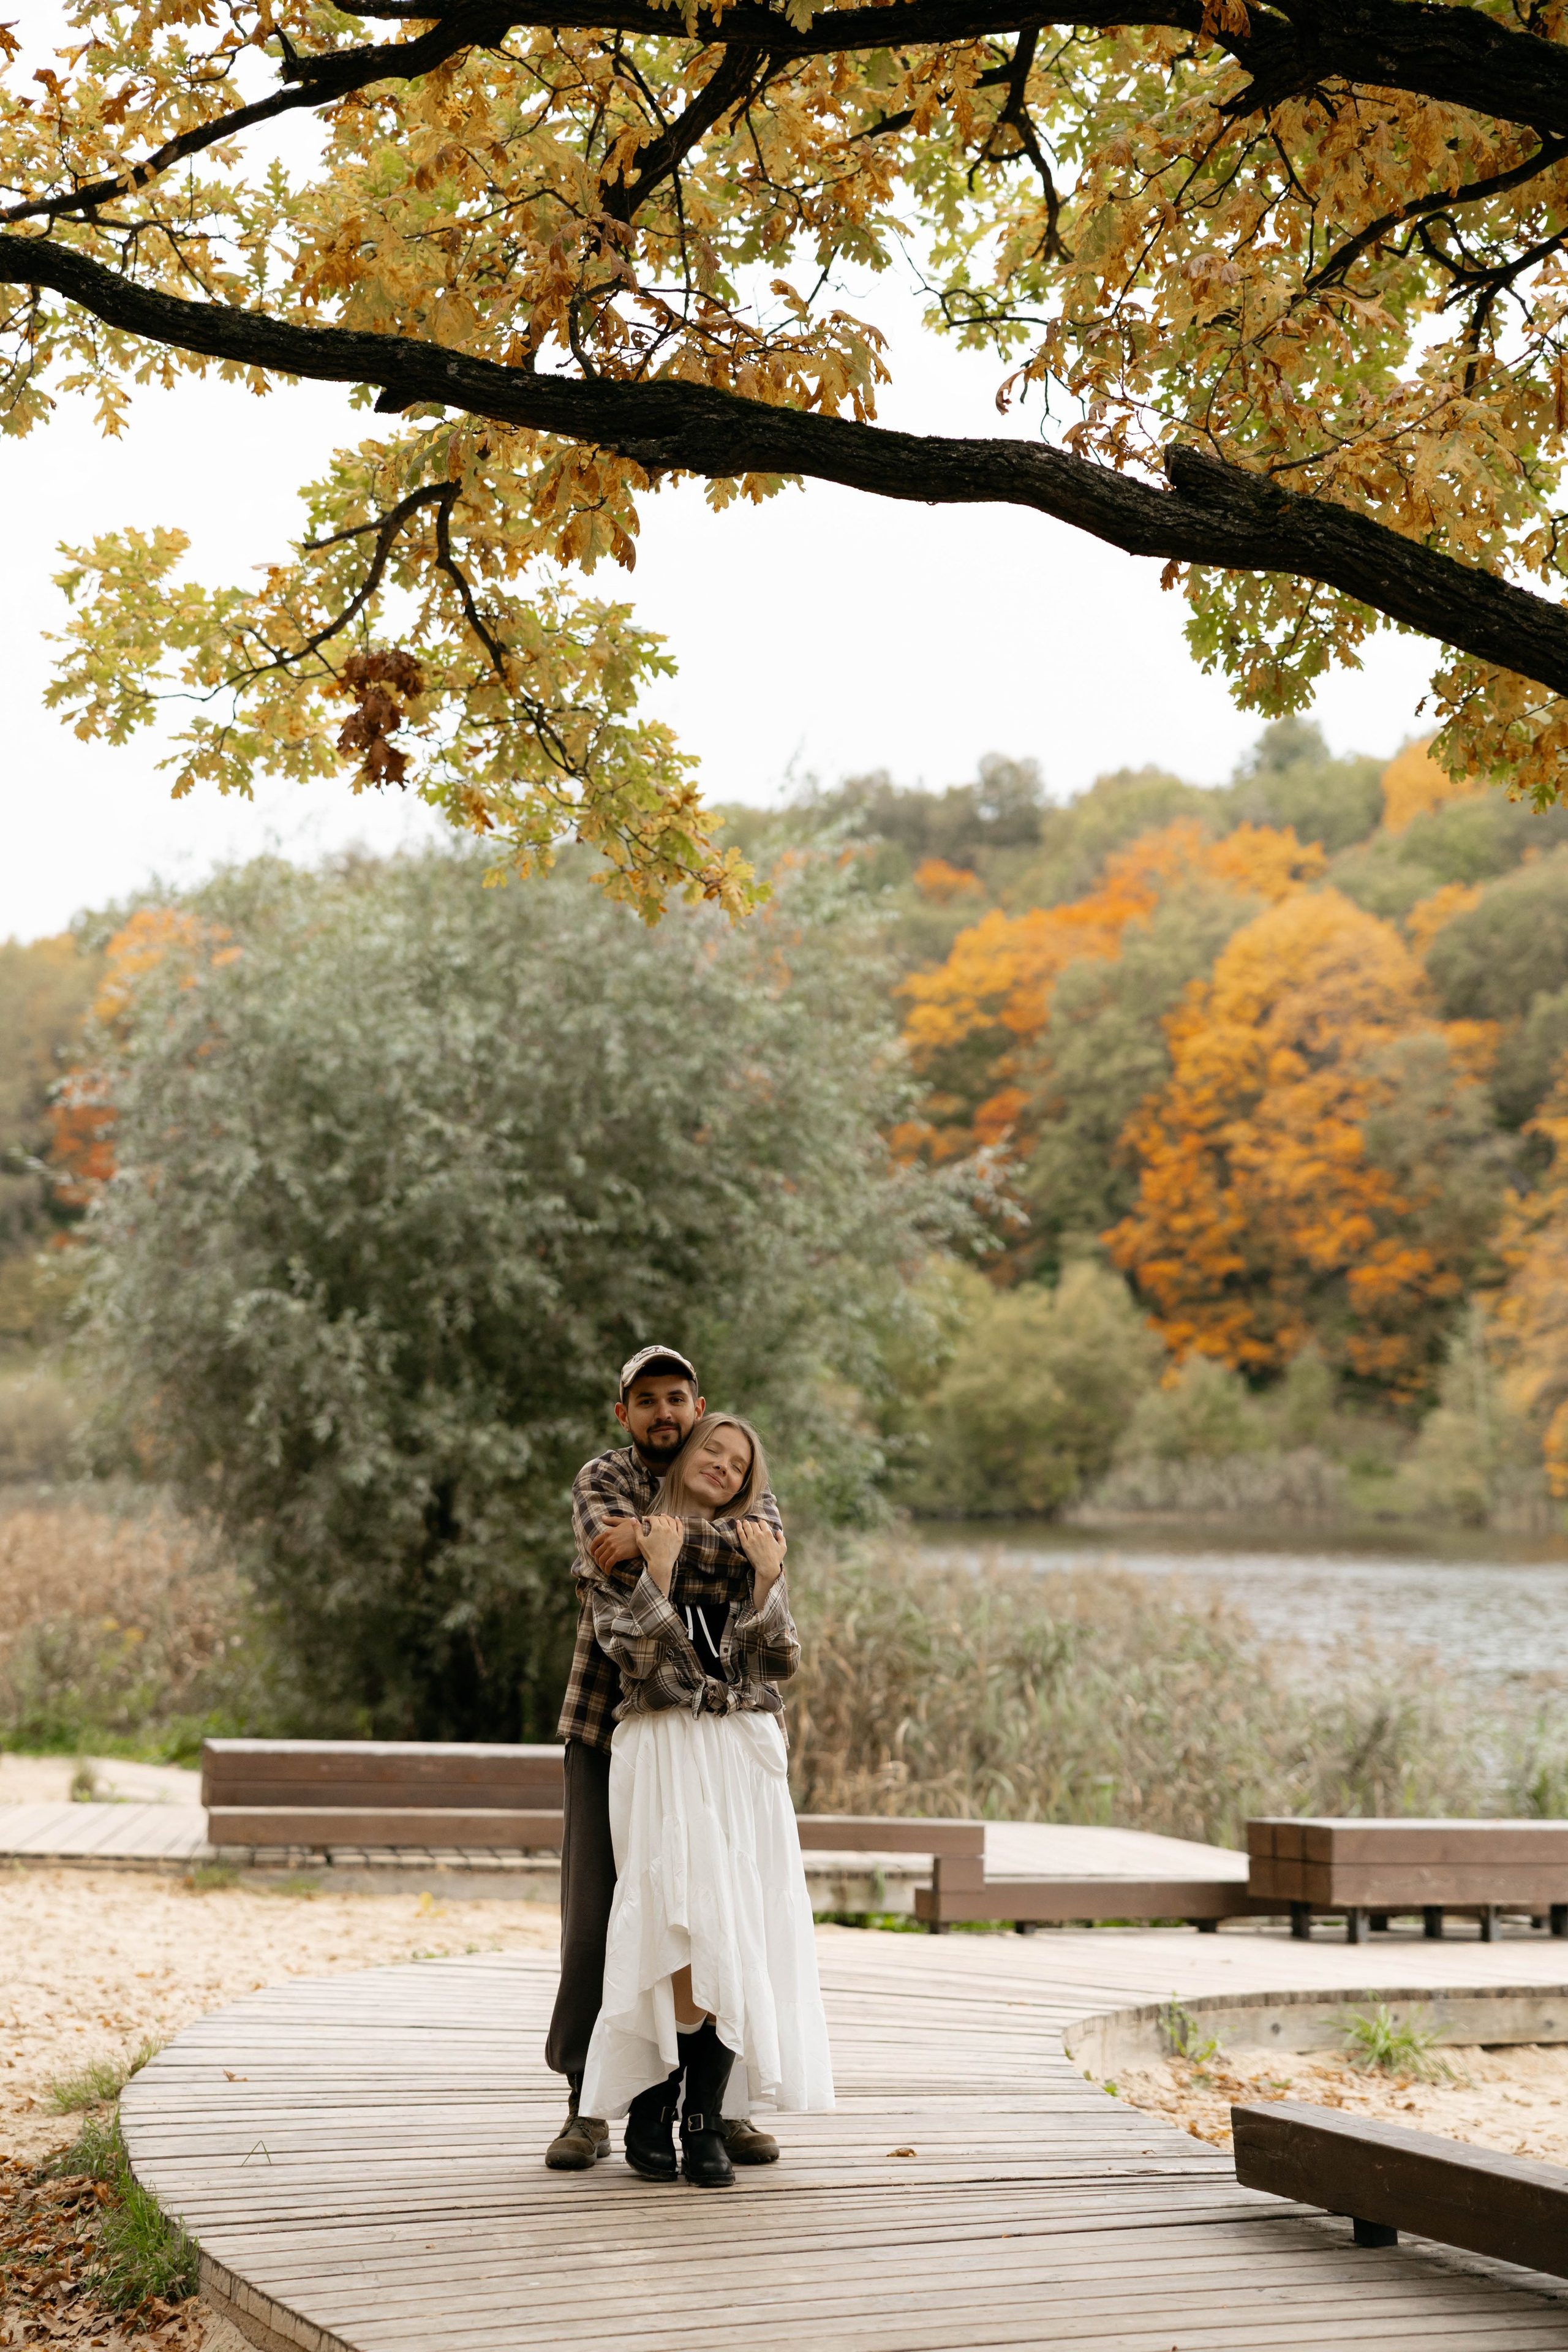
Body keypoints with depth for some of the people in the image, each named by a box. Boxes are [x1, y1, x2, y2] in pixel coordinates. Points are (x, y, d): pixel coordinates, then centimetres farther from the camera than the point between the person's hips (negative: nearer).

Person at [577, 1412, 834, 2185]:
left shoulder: (753, 1549, 19)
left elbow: (781, 1661, 7)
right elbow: (635, 1652, -5)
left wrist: (766, 1579, -3)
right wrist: (659, 1570, -11)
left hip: (745, 1751, 3)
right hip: (663, 1746, -3)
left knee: (735, 1938, -7)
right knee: (679, 1929, -14)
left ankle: (705, 2121, -1)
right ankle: (649, 2113, -1)